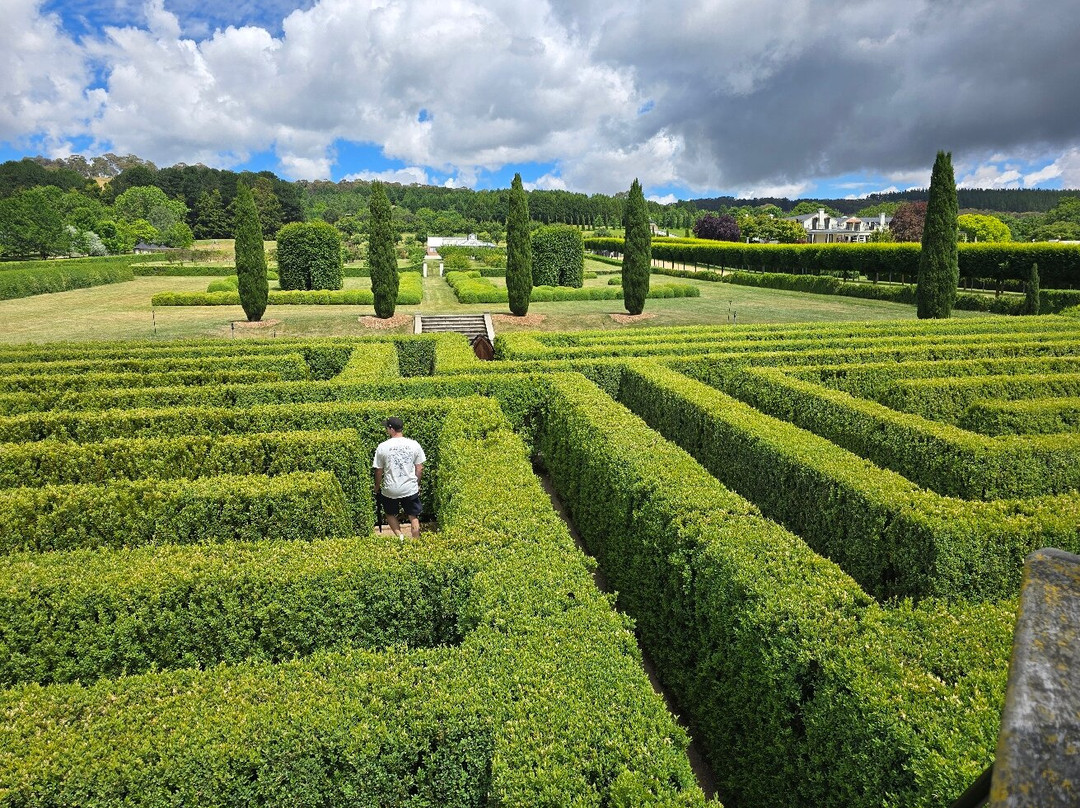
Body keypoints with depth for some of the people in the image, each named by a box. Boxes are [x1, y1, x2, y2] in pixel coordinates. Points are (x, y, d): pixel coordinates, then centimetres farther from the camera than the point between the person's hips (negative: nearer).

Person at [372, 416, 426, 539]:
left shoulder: (382, 447, -9)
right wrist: (417, 483, 16)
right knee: (413, 517, 15)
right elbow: (419, 468, 0)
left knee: (390, 514, 23)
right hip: (410, 488, 1)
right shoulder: (414, 444, -6)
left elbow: (379, 471, -2)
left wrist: (377, 488, 14)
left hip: (390, 490, -1)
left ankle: (399, 535, 6)